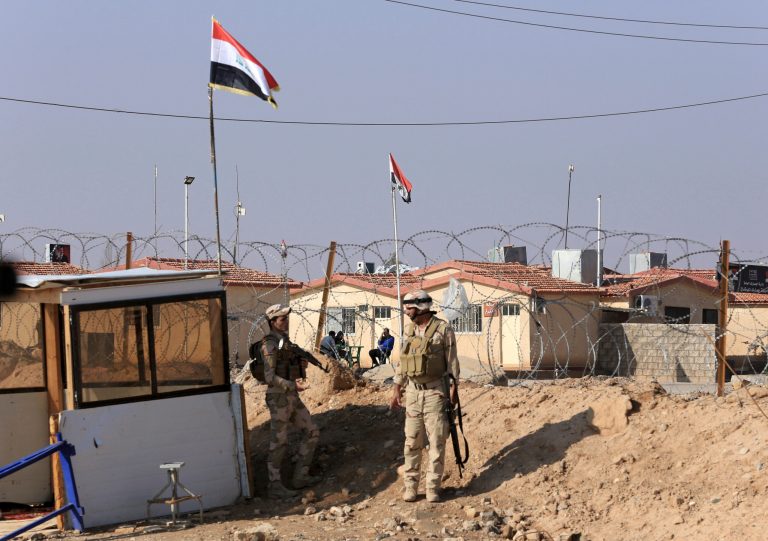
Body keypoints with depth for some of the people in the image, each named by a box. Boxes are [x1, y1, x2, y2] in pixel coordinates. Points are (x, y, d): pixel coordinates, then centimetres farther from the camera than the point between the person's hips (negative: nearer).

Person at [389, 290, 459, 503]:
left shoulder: (443, 330, -6)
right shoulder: (408, 332, 10)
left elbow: (452, 362, -5)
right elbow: (402, 363, 15)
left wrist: (454, 389, -9)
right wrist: (397, 391, 12)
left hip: (435, 392, -5)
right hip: (413, 391, 5)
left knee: (436, 441, -2)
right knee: (412, 441, 4)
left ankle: (433, 486, 3)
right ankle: (410, 485, 9)